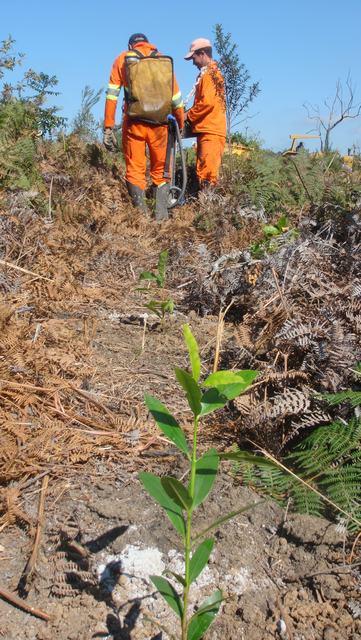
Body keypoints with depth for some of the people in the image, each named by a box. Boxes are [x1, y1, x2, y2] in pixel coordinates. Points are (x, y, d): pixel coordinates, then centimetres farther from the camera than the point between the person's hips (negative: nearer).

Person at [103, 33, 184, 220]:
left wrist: (108, 128, 1)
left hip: (134, 123, -1)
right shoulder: (164, 61, 10)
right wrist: (181, 126, 18)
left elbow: (111, 96, 0)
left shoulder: (122, 59, 8)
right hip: (159, 125, 1)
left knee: (135, 171, 6)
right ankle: (162, 216, 2)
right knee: (160, 172, 12)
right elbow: (176, 99, 9)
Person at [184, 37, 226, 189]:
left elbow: (207, 102, -17)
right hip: (207, 130, 10)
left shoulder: (209, 74, -7)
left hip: (210, 132, -10)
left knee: (208, 173, -13)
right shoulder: (212, 73, 22)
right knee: (203, 172, 9)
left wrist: (188, 115, -6)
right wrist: (191, 115, 11)